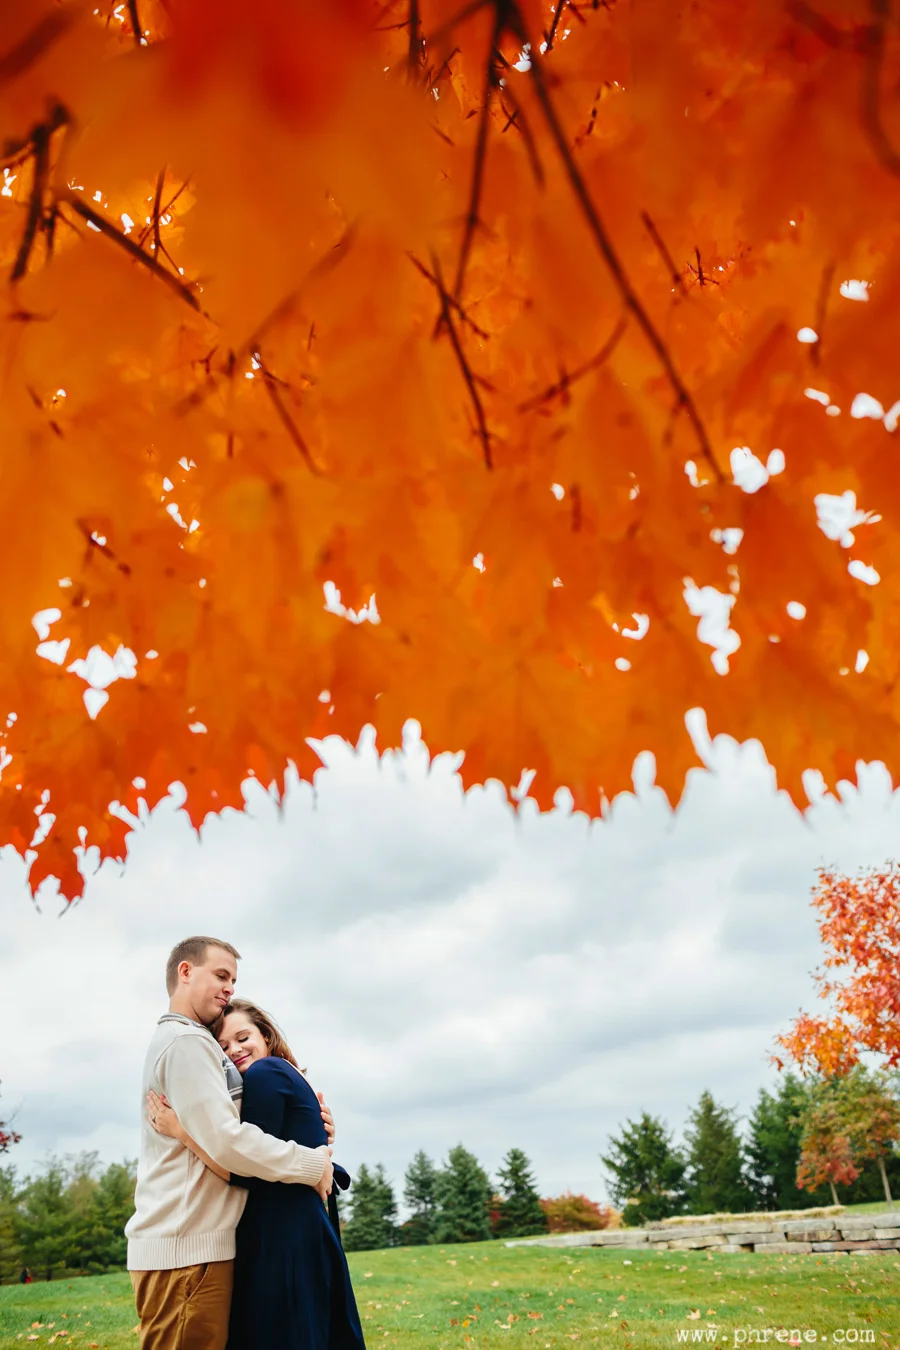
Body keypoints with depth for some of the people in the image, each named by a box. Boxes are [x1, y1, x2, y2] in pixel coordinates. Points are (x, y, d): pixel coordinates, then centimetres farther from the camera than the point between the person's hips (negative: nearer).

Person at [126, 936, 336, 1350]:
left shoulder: (175, 1041, 19)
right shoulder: (187, 1041, -12)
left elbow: (221, 1128, 18)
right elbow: (225, 1141, -20)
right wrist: (312, 1164, -9)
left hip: (181, 1241, 10)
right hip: (187, 1247, -10)